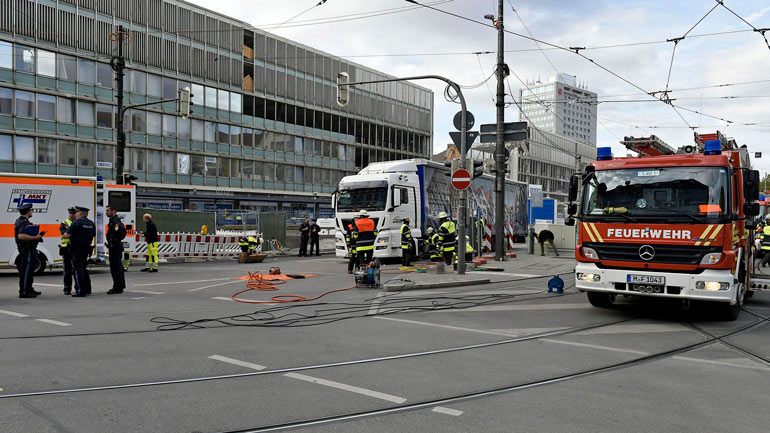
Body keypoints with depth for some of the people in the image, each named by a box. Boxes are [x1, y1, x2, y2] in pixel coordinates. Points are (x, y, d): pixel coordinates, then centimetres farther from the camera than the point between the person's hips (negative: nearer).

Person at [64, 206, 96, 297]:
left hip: (77, 249, -7)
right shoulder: (91, 223, 10)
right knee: (83, 268, 19)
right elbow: (93, 235, 16)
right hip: (86, 248, 7)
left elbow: (67, 235, -15)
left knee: (77, 269, -4)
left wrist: (65, 234, 7)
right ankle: (87, 289, 22)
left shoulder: (76, 222, -13)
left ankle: (80, 291, -6)